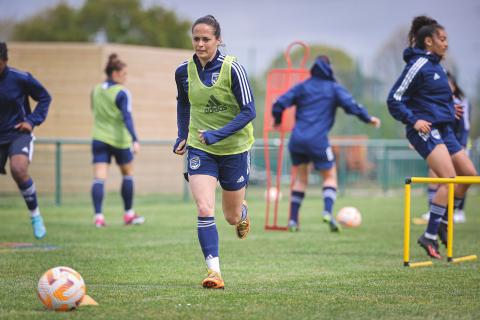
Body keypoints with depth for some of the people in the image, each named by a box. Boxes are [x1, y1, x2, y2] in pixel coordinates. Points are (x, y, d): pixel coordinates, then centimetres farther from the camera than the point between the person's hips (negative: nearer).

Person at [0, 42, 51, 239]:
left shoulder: (21, 79, -11)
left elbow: (45, 98, 3)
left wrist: (32, 121, -8)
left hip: (18, 134, -4)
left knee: (18, 169, -29)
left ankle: (35, 216, -10)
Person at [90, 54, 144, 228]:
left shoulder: (96, 90, 6)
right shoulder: (122, 93, -13)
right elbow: (127, 118, -23)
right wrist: (135, 140, -28)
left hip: (99, 139, 4)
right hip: (119, 140, -4)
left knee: (99, 178, -5)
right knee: (128, 173, 17)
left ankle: (98, 216, -21)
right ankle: (129, 214, 23)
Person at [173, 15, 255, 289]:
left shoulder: (233, 69, -16)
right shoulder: (184, 72, -3)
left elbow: (249, 111, -17)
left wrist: (217, 134, -27)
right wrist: (183, 135, 7)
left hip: (234, 148, -2)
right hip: (200, 150, 2)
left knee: (232, 217, 12)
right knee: (204, 210, -18)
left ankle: (243, 213, 50)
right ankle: (214, 272, -17)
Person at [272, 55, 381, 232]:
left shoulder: (302, 87, 13)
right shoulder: (334, 88, 6)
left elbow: (279, 104, 8)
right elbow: (351, 105, -7)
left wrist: (277, 120, 26)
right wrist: (368, 118, 5)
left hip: (297, 139, 3)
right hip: (317, 140, -3)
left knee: (300, 177, 17)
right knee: (330, 176, 10)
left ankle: (293, 220, 13)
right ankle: (328, 211, -15)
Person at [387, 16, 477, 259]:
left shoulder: (435, 66, 17)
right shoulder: (418, 66, -11)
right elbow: (394, 100, -12)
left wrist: (448, 109, 19)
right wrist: (413, 120, -21)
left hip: (443, 130, 10)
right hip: (426, 130, -10)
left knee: (469, 174, 9)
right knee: (450, 179, -19)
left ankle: (443, 223, 19)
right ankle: (430, 236, -16)